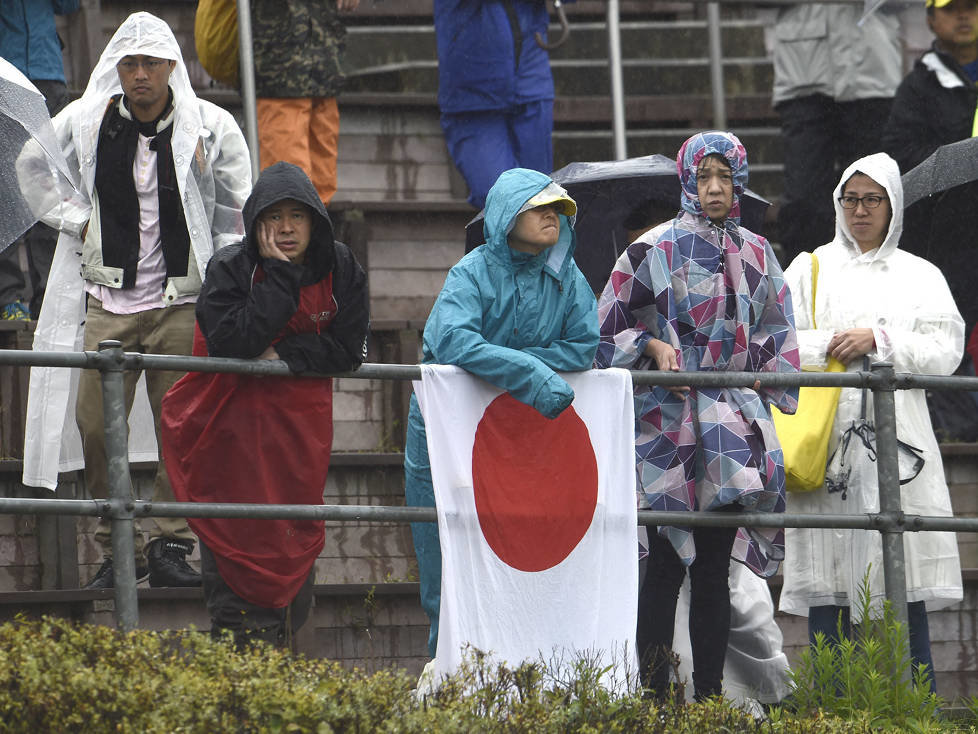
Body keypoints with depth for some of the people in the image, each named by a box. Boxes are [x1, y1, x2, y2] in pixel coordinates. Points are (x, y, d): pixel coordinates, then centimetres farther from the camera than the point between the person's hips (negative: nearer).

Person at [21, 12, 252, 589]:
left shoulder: (212, 128, 0)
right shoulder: (84, 123, 2)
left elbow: (237, 210, 11)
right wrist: (76, 220, 8)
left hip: (183, 302, -1)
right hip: (109, 298, 1)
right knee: (96, 426, -4)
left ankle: (171, 546, 3)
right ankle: (117, 550, 5)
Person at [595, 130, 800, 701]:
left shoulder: (757, 255, 13)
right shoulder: (657, 248, 0)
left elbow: (777, 335, 21)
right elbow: (612, 322, 4)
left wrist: (766, 388, 10)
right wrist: (655, 346, -11)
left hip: (735, 413, 4)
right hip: (668, 415, -4)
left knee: (714, 564, 4)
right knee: (666, 563, -8)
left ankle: (710, 694, 5)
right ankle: (655, 696, -6)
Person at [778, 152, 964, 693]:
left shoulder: (920, 276, 16)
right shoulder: (811, 269, 16)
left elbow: (946, 350, 3)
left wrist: (879, 340, -7)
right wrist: (831, 345, -9)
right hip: (828, 437, 0)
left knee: (904, 588, -6)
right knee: (829, 586, -6)